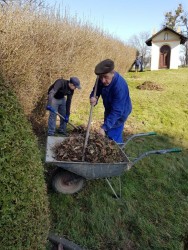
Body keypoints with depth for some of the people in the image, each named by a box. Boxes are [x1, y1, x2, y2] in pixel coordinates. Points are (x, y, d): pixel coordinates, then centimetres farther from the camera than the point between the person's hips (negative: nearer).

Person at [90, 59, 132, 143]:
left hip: (120, 112, -8)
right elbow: (95, 91, -5)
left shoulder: (120, 86, -39)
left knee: (113, 137, -9)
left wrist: (104, 127, -42)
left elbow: (116, 111, -39)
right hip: (109, 109, 8)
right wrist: (93, 98, -32)